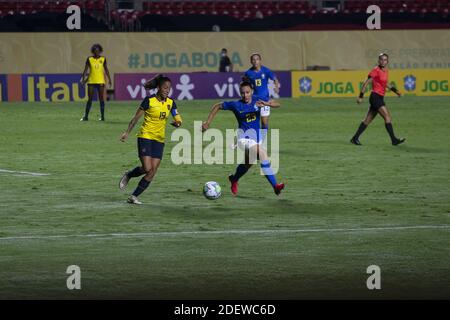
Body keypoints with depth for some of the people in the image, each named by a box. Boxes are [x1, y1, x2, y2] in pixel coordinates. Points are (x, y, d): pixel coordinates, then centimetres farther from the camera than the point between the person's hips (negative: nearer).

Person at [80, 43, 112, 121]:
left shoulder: (103, 59, 3)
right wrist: (83, 78, -9)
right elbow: (85, 70, 1)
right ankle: (86, 116, 4)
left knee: (101, 99, 1)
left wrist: (109, 79, 3)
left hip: (101, 81, 0)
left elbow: (106, 70, 8)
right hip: (91, 81, 0)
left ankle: (102, 116, 7)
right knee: (89, 99, 0)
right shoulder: (89, 59, 1)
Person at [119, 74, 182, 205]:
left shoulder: (170, 103, 4)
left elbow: (178, 119, 1)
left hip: (159, 140, 5)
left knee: (152, 172, -3)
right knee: (147, 168, -16)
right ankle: (128, 175, 13)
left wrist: (177, 123, -23)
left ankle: (134, 196, 6)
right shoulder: (149, 101, -10)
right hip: (145, 137, -5)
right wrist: (127, 132, 0)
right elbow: (136, 117, -2)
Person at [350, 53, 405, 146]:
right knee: (387, 116, -13)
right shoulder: (376, 70, -11)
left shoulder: (386, 71, 12)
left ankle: (355, 138, 19)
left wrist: (395, 91, 18)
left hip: (380, 98, 9)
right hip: (375, 96, -9)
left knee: (368, 120, 12)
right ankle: (394, 140, -12)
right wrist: (361, 96, -13)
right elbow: (366, 83, -10)